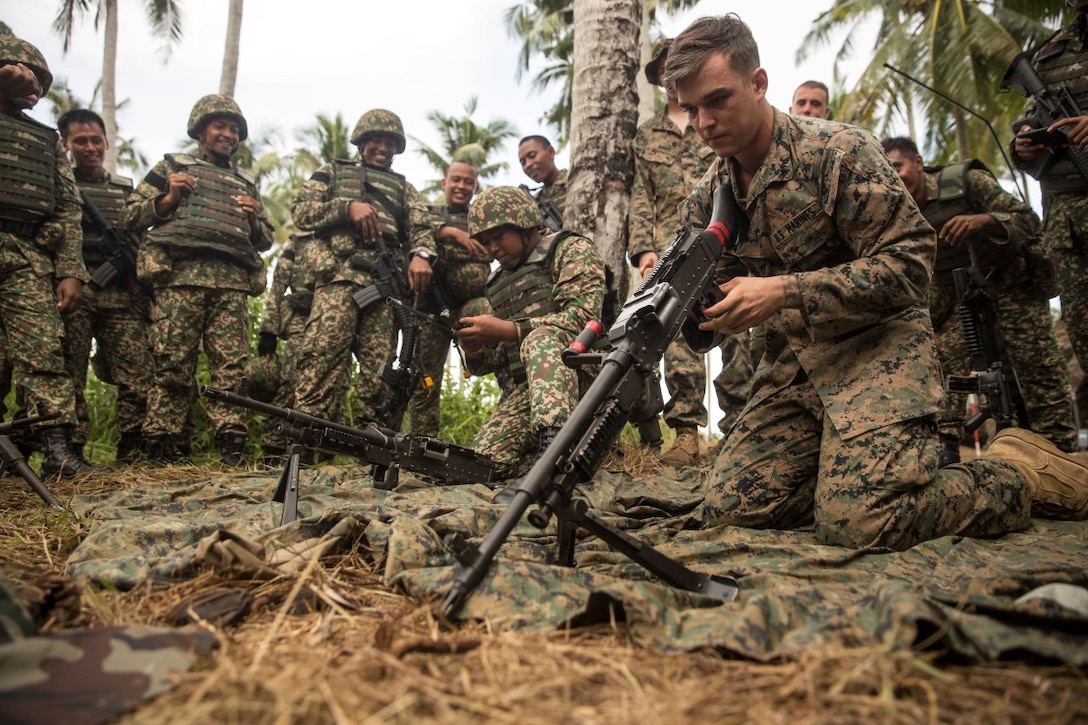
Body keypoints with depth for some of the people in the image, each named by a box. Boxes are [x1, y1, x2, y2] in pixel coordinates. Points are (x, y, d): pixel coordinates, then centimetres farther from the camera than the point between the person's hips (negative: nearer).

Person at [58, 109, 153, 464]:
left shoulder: (126, 189, 21)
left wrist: (145, 292, 11)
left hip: (122, 296, 3)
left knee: (139, 376, -6)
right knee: (69, 378, -6)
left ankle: (132, 454, 2)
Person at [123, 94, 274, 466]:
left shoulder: (246, 182, 27)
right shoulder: (172, 166, 19)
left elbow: (265, 240, 25)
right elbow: (131, 215, 13)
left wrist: (254, 218, 5)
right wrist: (168, 198, -3)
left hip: (232, 282, 3)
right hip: (180, 275, -2)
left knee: (231, 365, -6)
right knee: (173, 365, -7)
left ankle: (232, 446, -7)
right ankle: (160, 447, -3)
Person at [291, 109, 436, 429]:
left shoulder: (404, 187, 32)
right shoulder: (333, 171, 27)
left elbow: (421, 227, 14)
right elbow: (301, 211, 12)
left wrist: (421, 254, -10)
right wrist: (348, 206, -4)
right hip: (341, 273, -2)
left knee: (379, 371, -7)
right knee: (322, 358, -19)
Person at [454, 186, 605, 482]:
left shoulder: (571, 249, 4)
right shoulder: (497, 284, 23)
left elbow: (584, 316, -14)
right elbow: (497, 357, 22)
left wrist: (507, 330, -18)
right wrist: (476, 351, -3)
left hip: (580, 370, -5)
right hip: (524, 387, 6)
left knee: (540, 338, -36)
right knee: (484, 460, -19)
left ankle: (554, 439, -51)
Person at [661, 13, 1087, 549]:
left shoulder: (838, 152, -12)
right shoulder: (706, 198, 5)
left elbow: (909, 264, -16)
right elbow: (711, 310, 10)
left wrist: (785, 291, -27)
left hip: (875, 349, -6)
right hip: (791, 365, 6)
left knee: (856, 523, -21)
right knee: (726, 509, -6)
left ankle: (1017, 473, 4)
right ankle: (853, 471, 15)